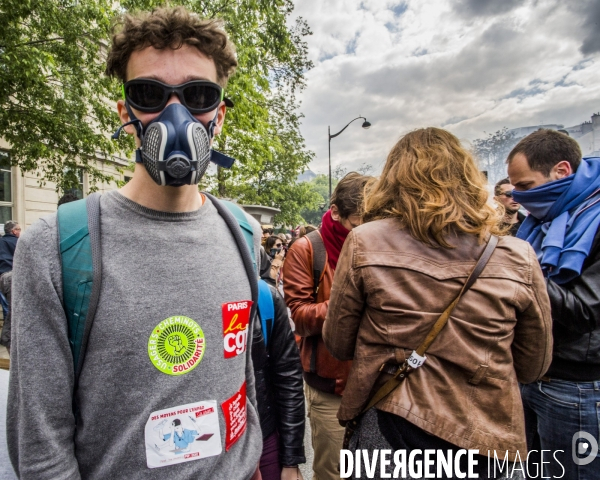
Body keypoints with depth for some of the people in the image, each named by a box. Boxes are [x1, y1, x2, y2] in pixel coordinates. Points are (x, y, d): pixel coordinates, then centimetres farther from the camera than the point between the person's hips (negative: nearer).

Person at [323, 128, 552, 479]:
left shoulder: (364, 243, -15)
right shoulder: (517, 258, -11)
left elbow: (338, 345, -4)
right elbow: (534, 368, 3)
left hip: (386, 433, -1)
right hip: (485, 441, 2)